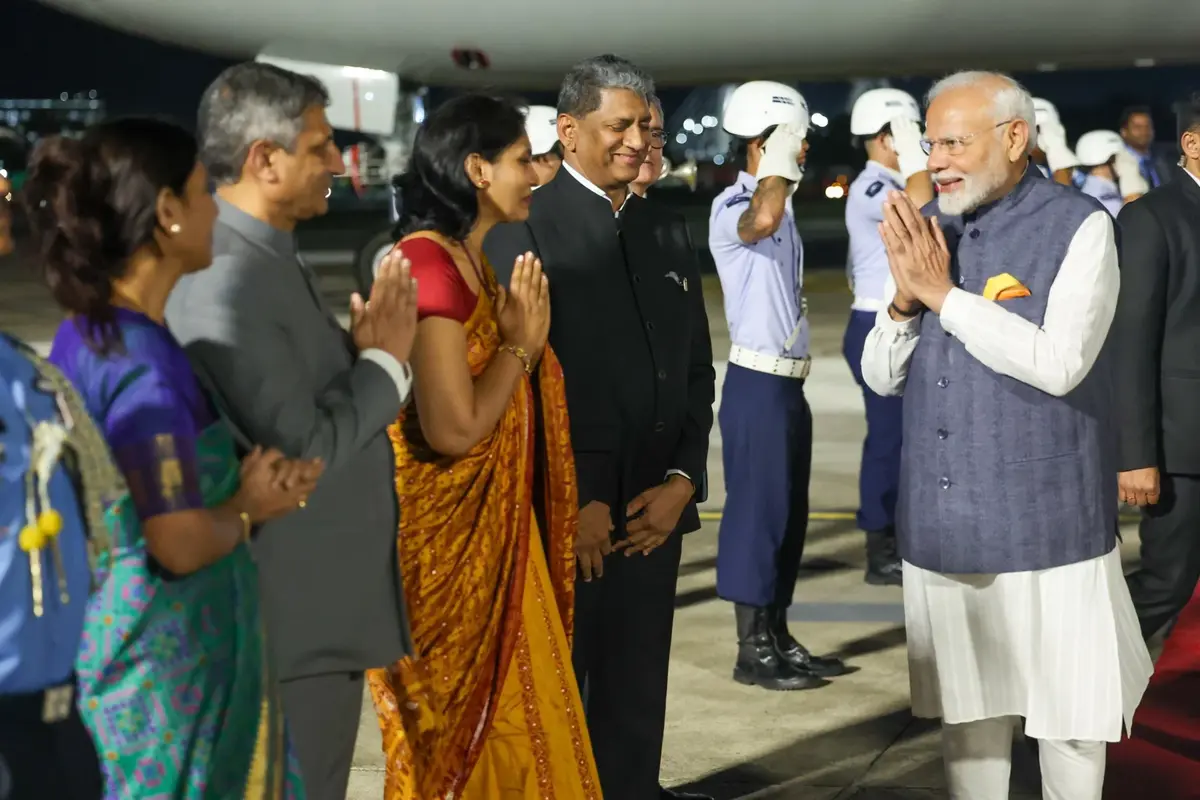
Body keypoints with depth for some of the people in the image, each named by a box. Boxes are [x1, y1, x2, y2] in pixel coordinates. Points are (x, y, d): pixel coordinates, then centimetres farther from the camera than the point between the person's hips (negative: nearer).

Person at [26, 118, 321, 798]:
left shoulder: (90, 335, 5)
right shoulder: (142, 361, -24)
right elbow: (182, 543, -25)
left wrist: (252, 484, 0)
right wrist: (247, 507, -5)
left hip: (145, 640, 9)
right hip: (169, 663, -9)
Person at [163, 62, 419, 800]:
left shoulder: (270, 259, 9)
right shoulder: (227, 281, -23)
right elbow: (305, 447, -25)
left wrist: (363, 349, -1)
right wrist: (385, 359, -13)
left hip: (322, 602, 10)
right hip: (295, 614, -10)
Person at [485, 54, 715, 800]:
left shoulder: (669, 235, 13)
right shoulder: (524, 231, -7)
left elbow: (697, 371, 14)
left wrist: (683, 478, 0)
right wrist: (571, 501, -13)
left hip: (653, 513, 6)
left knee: (637, 707, 12)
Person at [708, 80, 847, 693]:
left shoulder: (776, 204, 16)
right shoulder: (731, 208, -14)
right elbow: (761, 222, -39)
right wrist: (781, 160, -24)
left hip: (789, 382, 9)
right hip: (757, 383, -9)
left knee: (787, 513, 12)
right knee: (756, 510, -4)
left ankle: (777, 638, 19)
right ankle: (752, 651, 2)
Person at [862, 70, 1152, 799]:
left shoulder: (1078, 226, -10)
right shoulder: (925, 231, 6)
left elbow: (1058, 364, -22)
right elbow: (882, 377, 6)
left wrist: (944, 294, -17)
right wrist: (904, 299, -13)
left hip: (1046, 526, -5)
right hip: (943, 527, 5)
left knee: (1066, 706, 7)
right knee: (967, 704, 15)